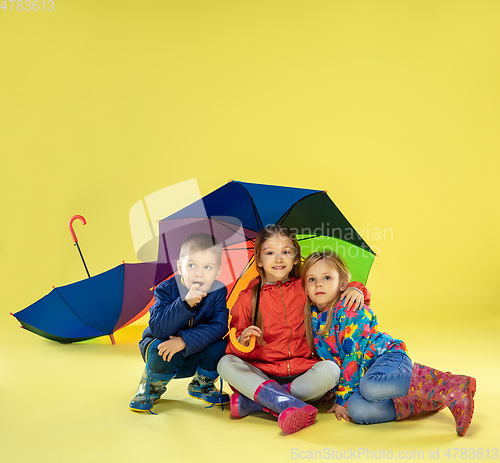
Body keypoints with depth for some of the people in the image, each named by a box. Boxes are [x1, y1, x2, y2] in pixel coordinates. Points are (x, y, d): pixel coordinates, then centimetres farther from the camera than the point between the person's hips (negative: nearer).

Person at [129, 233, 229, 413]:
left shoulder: (219, 292, -16)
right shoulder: (166, 290, -23)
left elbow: (219, 326, -25)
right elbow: (157, 329, -33)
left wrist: (185, 341, -37)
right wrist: (186, 303, -46)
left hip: (193, 355, 3)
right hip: (162, 344, -2)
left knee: (218, 348, -25)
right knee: (162, 354, -35)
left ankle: (201, 386, 8)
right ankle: (151, 388, 1)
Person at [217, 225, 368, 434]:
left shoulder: (306, 289, 8)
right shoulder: (248, 298, 6)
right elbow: (234, 348, 4)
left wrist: (355, 289, -5)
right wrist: (242, 341, -20)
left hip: (303, 374, 0)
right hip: (262, 375, 0)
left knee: (330, 369, -29)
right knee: (226, 363, -24)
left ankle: (252, 403, -27)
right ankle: (289, 404, -40)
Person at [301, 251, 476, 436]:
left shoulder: (351, 310, -13)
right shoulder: (312, 315, 8)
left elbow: (352, 356, -17)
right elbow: (331, 358, 21)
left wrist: (342, 397, -17)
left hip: (389, 357, -6)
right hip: (364, 371, 6)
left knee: (369, 386, -41)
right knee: (355, 408, -28)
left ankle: (450, 387, -35)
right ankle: (428, 401, -20)